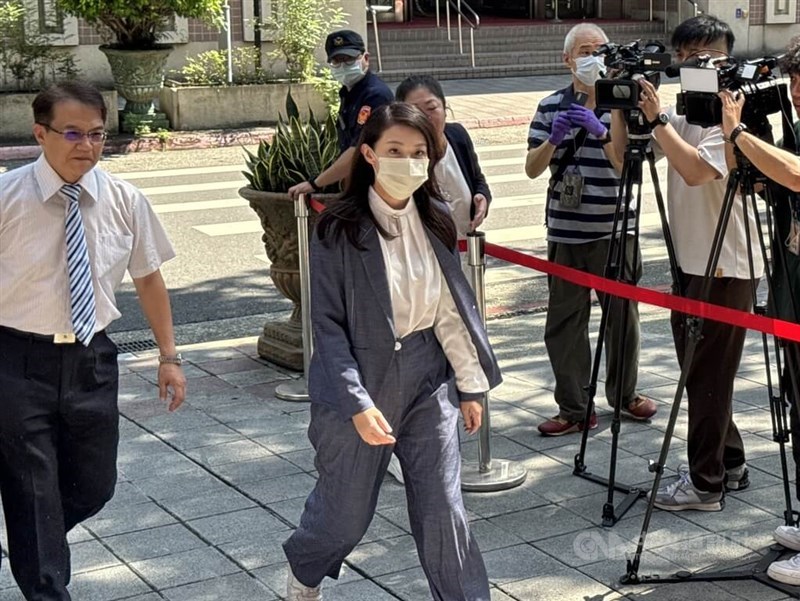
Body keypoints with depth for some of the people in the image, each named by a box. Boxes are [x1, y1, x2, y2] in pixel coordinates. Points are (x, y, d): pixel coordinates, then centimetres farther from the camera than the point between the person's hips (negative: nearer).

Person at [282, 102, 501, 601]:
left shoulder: (436, 220, 0)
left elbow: (453, 309, 7)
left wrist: (470, 384, 8)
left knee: (445, 511, 0)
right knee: (347, 513, 14)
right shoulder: (340, 228, -14)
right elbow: (328, 323, -15)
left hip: (427, 378, 3)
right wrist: (357, 403, -22)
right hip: (360, 381, -3)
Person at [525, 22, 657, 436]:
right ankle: (573, 409, 11)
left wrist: (601, 131, -23)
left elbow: (627, 164, -8)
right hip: (565, 233, 1)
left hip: (615, 231, -1)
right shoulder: (551, 106, 6)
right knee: (564, 323, 2)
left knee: (622, 317, 9)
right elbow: (532, 169, 2)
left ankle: (624, 395, 27)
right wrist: (553, 139, -16)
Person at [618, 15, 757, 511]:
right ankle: (730, 465, 28)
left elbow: (697, 170, -29)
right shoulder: (681, 114, 11)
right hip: (690, 261, 9)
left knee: (708, 375, -3)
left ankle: (706, 483, 6)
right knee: (700, 372, 15)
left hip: (724, 266, -9)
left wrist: (657, 119, -26)